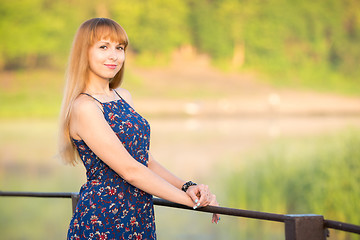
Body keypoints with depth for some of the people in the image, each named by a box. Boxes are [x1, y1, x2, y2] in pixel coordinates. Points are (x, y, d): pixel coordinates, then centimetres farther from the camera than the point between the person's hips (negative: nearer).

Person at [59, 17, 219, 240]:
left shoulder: (123, 97, 11)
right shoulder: (83, 107, -15)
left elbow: (146, 160, 11)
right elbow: (129, 170, -19)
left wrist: (187, 187, -5)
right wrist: (191, 200, -16)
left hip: (140, 219, 7)